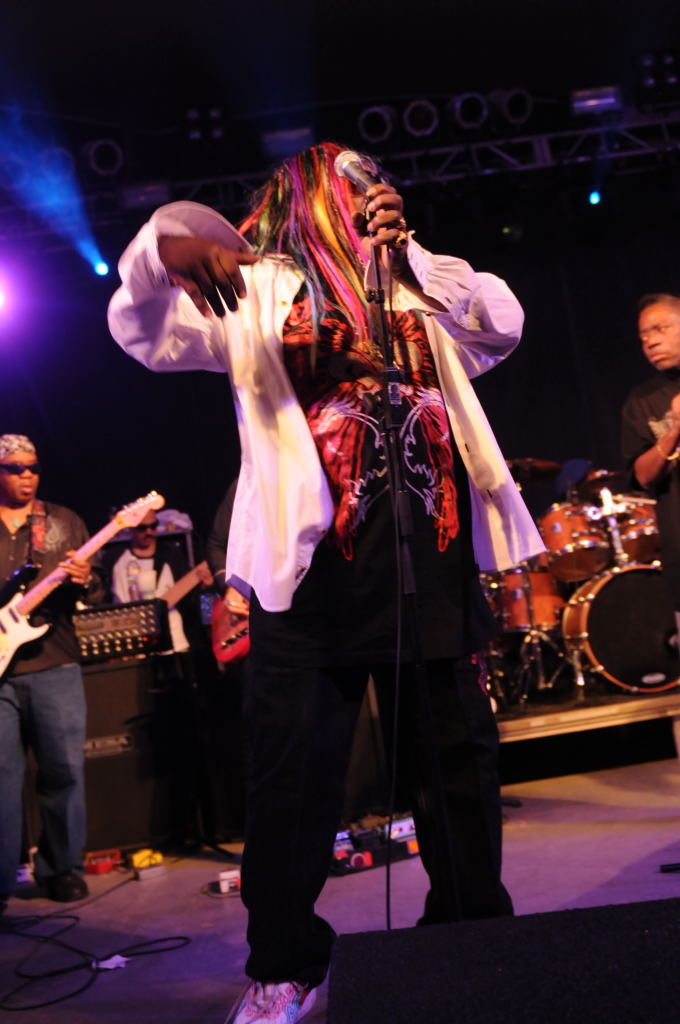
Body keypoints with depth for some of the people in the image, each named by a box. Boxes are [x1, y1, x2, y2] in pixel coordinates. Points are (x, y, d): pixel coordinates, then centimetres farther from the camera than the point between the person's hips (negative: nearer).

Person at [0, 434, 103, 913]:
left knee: (65, 769, 2)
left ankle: (62, 868, 16)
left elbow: (97, 594, 9)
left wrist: (85, 580, -14)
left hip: (54, 665, 1)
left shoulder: (64, 522, 11)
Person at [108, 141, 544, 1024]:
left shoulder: (416, 289, 20)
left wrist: (411, 251, 1)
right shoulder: (257, 293, 9)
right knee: (295, 764, -3)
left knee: (458, 749, 10)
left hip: (430, 550, 4)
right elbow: (145, 333, -2)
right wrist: (162, 247, -24)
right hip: (313, 558, -3)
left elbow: (504, 326, 8)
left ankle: (472, 928, 28)